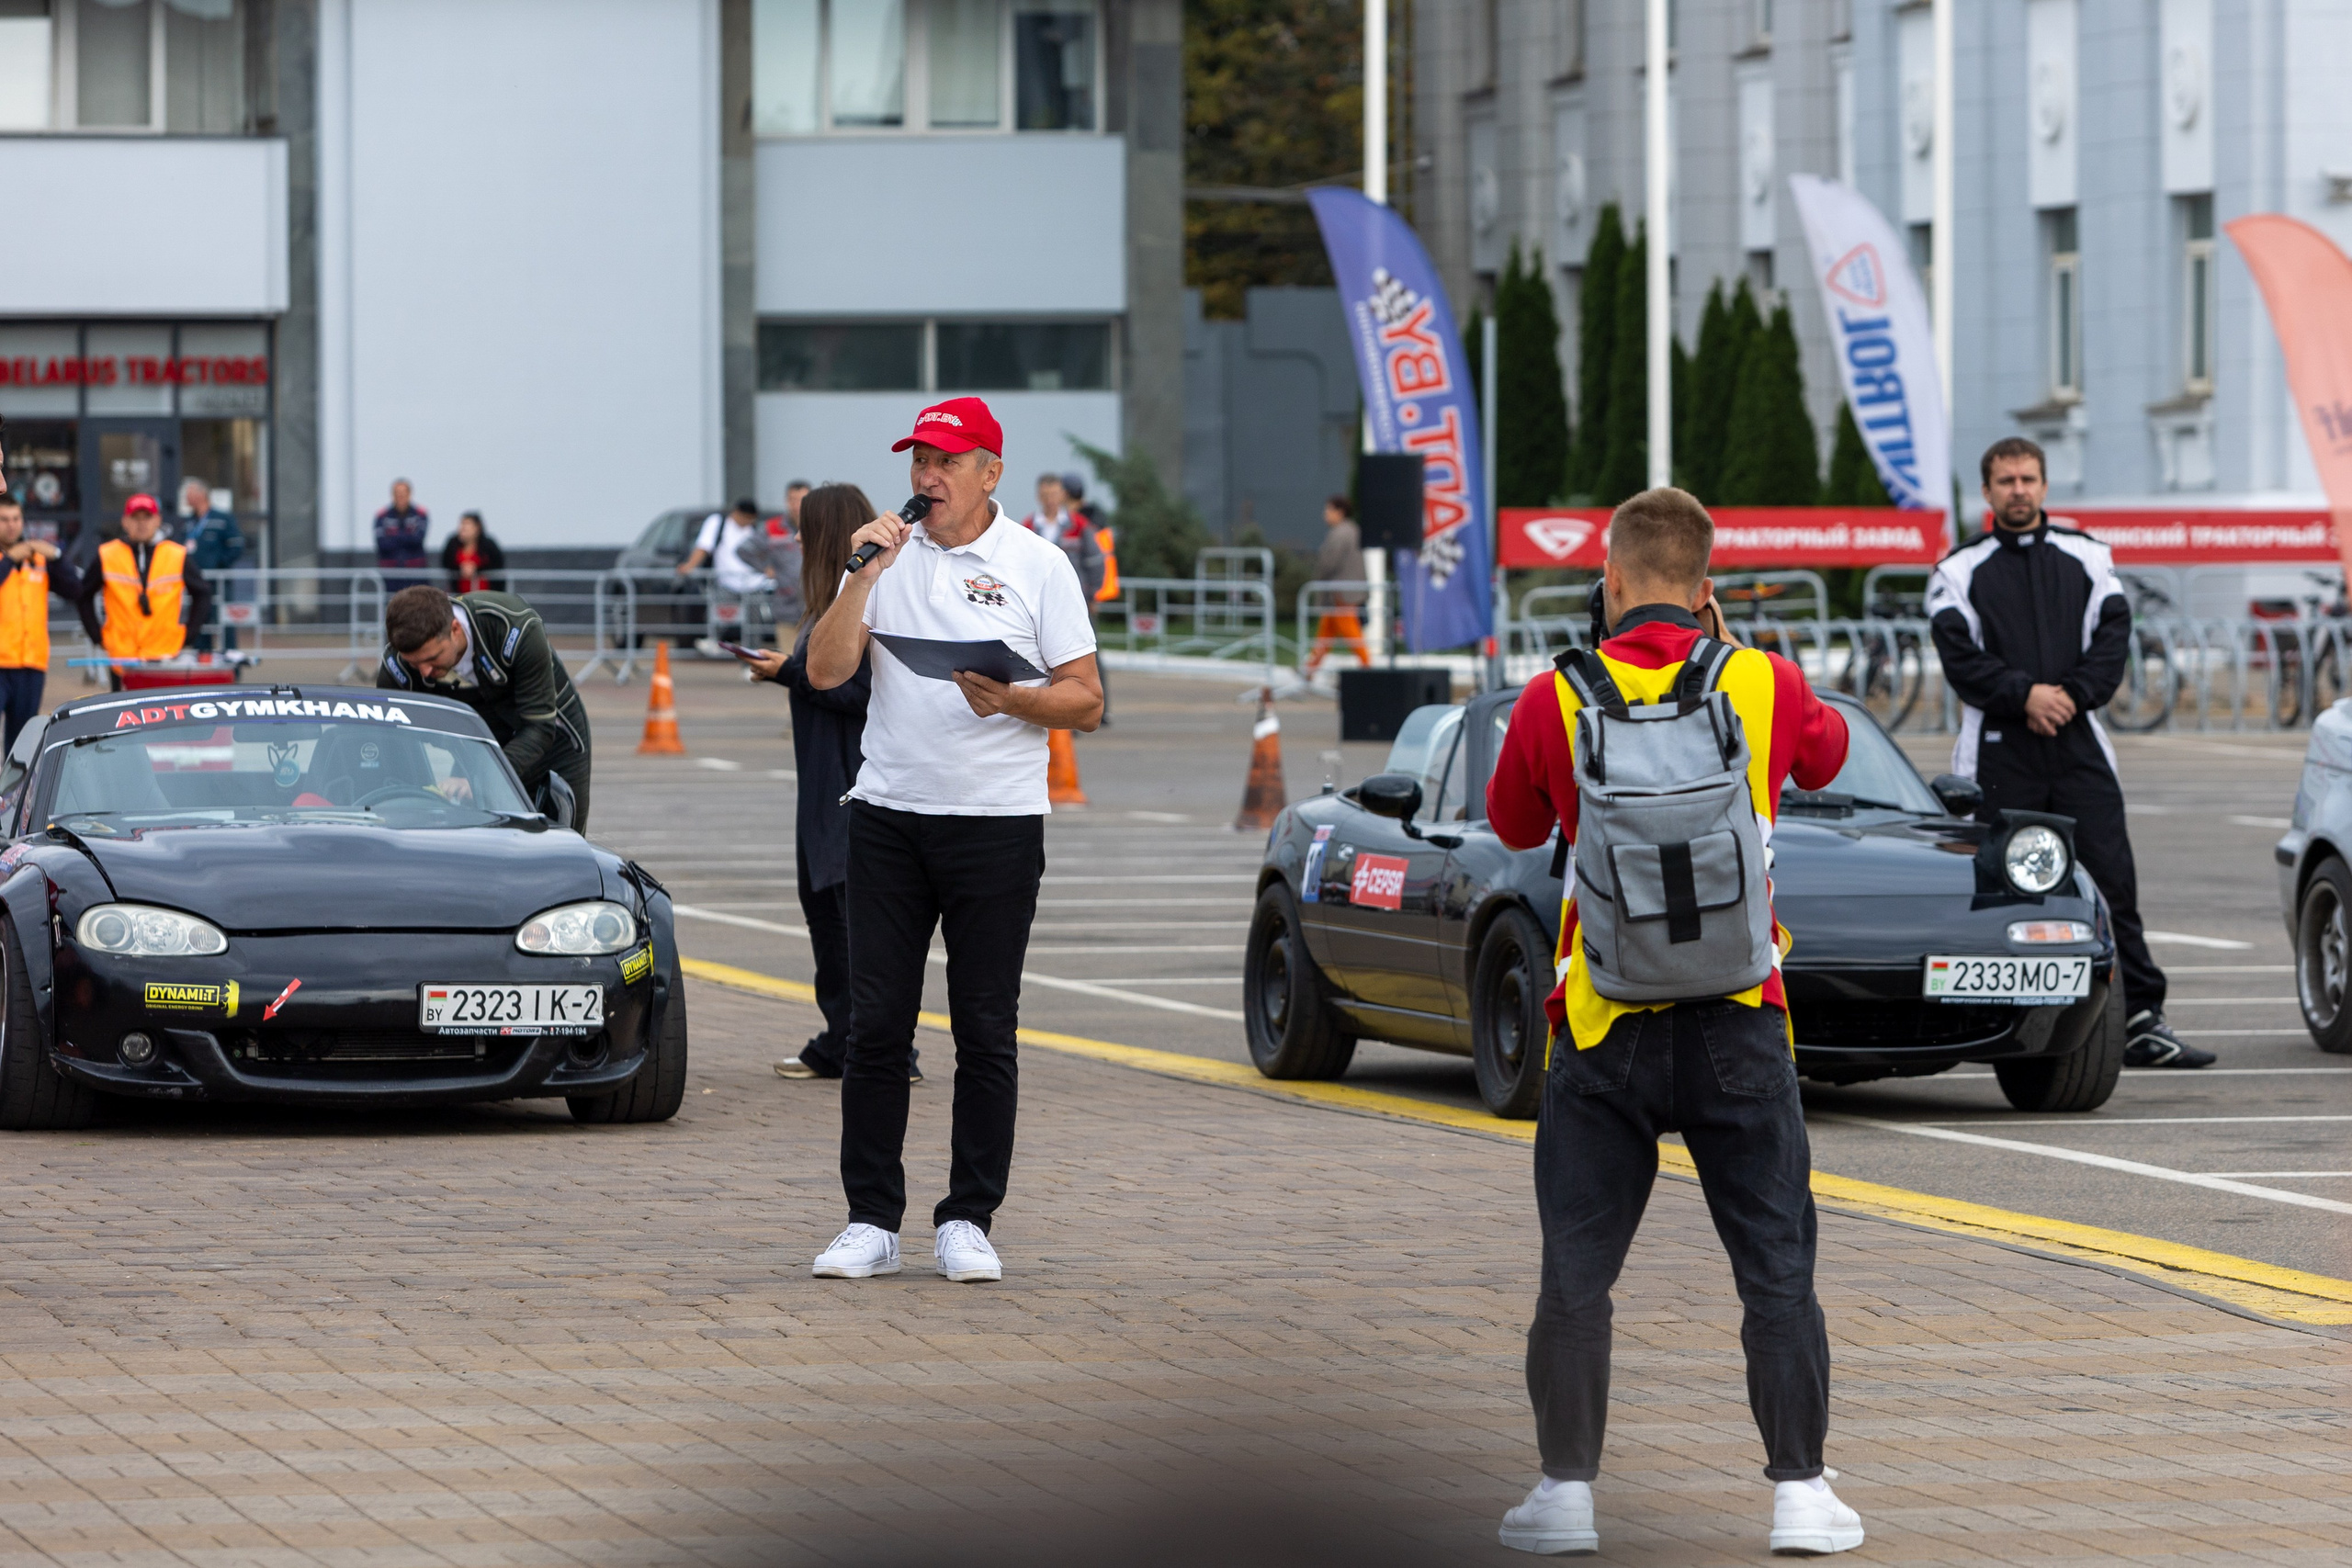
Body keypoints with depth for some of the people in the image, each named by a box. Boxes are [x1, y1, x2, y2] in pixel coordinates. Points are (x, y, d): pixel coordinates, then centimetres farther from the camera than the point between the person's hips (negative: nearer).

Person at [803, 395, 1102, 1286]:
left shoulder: (1037, 567, 1)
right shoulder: (890, 555, 8)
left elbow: (1086, 702, 0)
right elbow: (825, 673, -2)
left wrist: (1010, 699, -18)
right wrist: (864, 575, -11)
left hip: (997, 822, -2)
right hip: (888, 818, 2)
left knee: (985, 1031, 1)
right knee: (875, 1023, 0)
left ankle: (968, 1222, 7)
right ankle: (871, 1221, 6)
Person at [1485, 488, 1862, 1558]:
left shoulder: (1556, 699, -4)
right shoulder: (1763, 683, -2)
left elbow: (1514, 825, 14)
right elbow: (1825, 755, 21)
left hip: (1601, 1025, 0)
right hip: (1737, 1025, 0)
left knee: (1576, 1273, 7)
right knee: (1776, 1267, 6)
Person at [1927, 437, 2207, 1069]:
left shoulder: (2087, 558, 13)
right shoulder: (1960, 571, 7)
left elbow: (2113, 638, 5)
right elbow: (1960, 658, -3)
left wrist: (2070, 695, -11)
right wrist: (2024, 694, -16)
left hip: (2077, 740, 1)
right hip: (1998, 750, -1)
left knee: (2113, 882, -6)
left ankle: (2142, 1021, -7)